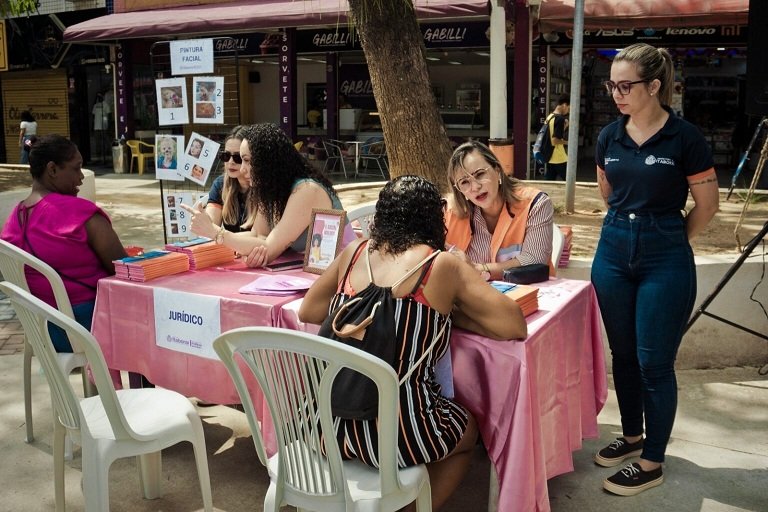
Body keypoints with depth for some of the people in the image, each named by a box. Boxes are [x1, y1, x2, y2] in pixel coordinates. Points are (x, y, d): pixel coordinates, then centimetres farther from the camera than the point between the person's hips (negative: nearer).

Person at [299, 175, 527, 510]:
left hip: (327, 422, 5)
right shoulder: (442, 266, -6)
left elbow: (307, 312, 19)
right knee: (466, 431, 30)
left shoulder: (353, 253, 6)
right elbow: (515, 326, -3)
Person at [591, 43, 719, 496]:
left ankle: (652, 464, 15)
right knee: (623, 354, 14)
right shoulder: (610, 137, 3)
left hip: (665, 261, -5)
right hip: (613, 253, 5)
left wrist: (668, 239, 6)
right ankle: (632, 437, 34)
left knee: (654, 363, 1)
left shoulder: (684, 137, -12)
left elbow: (708, 206, -3)